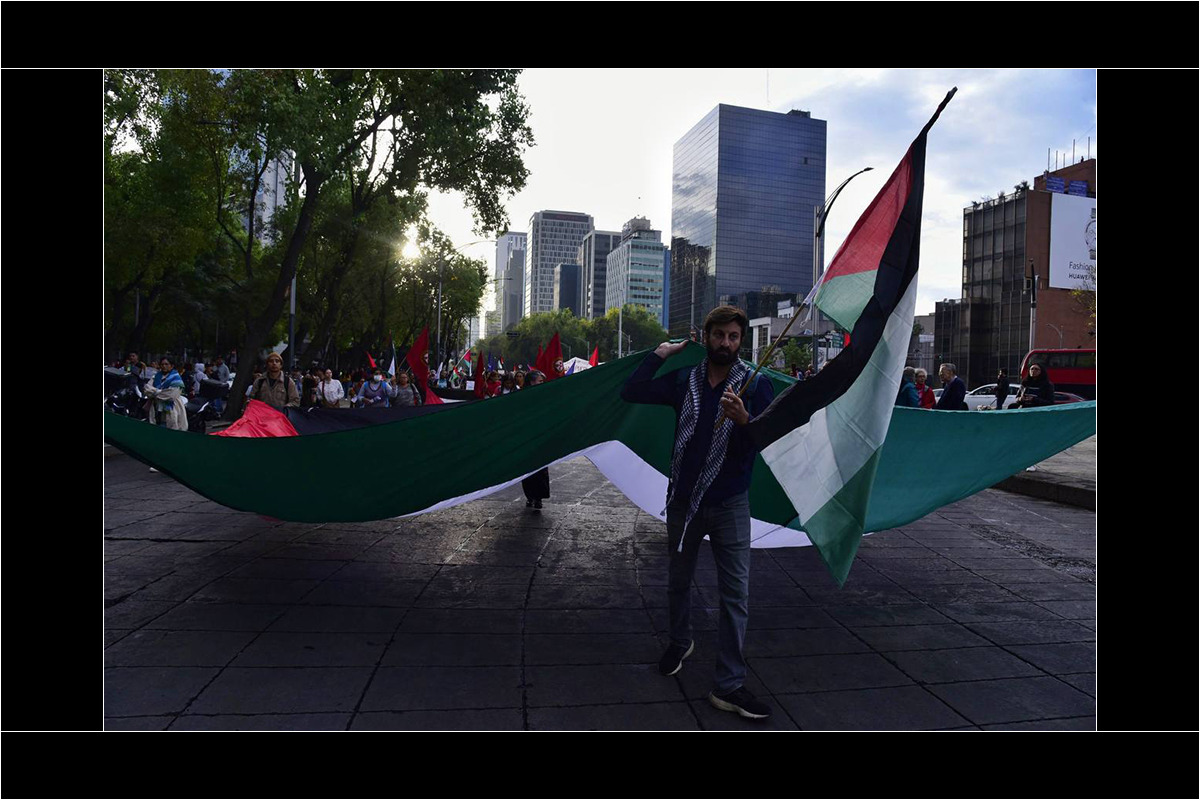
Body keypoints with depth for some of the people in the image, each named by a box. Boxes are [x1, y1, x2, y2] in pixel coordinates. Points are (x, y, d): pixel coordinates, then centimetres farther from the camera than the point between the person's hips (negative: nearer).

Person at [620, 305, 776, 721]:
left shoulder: (755, 385, -5)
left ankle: (729, 686, 7)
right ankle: (680, 642, 44)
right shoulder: (684, 380, 2)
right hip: (683, 500, 3)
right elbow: (631, 392, -2)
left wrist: (745, 420, -34)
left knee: (736, 594, -2)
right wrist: (660, 354, -4)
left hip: (729, 504, -2)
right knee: (678, 581, 18)